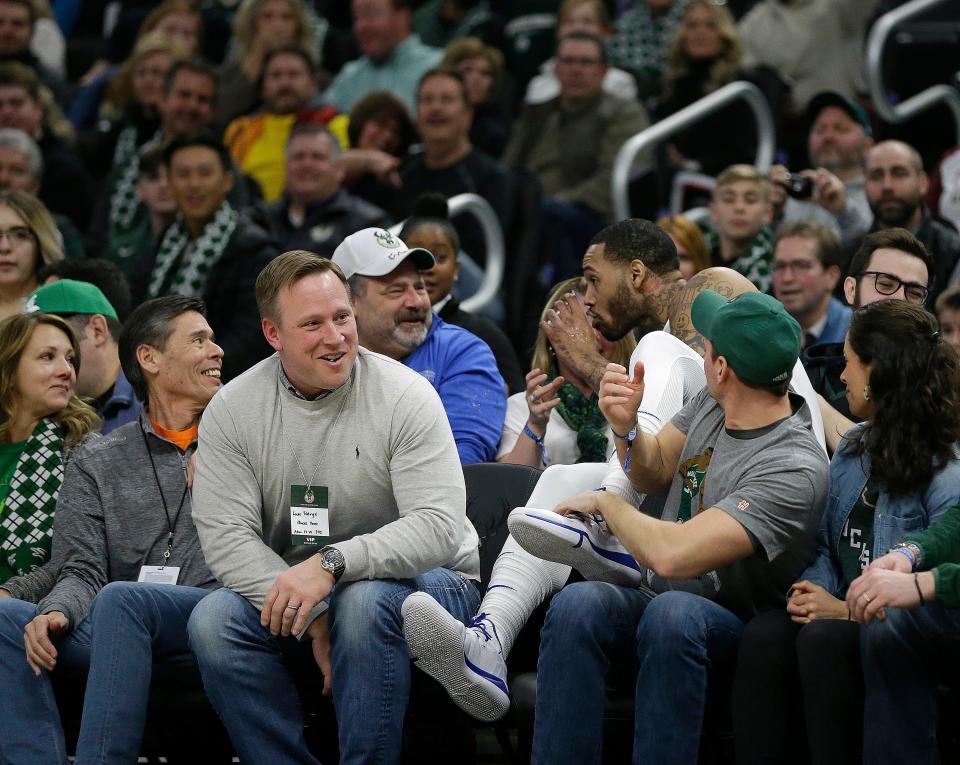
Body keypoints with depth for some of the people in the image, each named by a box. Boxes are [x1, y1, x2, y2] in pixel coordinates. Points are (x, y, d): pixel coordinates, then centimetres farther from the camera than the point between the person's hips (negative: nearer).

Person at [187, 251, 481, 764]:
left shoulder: (404, 397, -12)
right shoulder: (232, 409, -4)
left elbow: (438, 528, -22)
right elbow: (226, 537, -12)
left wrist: (331, 562, -35)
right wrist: (313, 616, -23)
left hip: (423, 579, -3)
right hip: (286, 590, 3)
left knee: (366, 601, -36)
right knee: (212, 621, -24)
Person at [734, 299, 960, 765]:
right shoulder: (852, 452, 14)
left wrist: (845, 611, -19)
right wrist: (815, 590, -4)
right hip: (842, 614, 6)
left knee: (824, 639, -33)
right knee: (764, 635, -23)